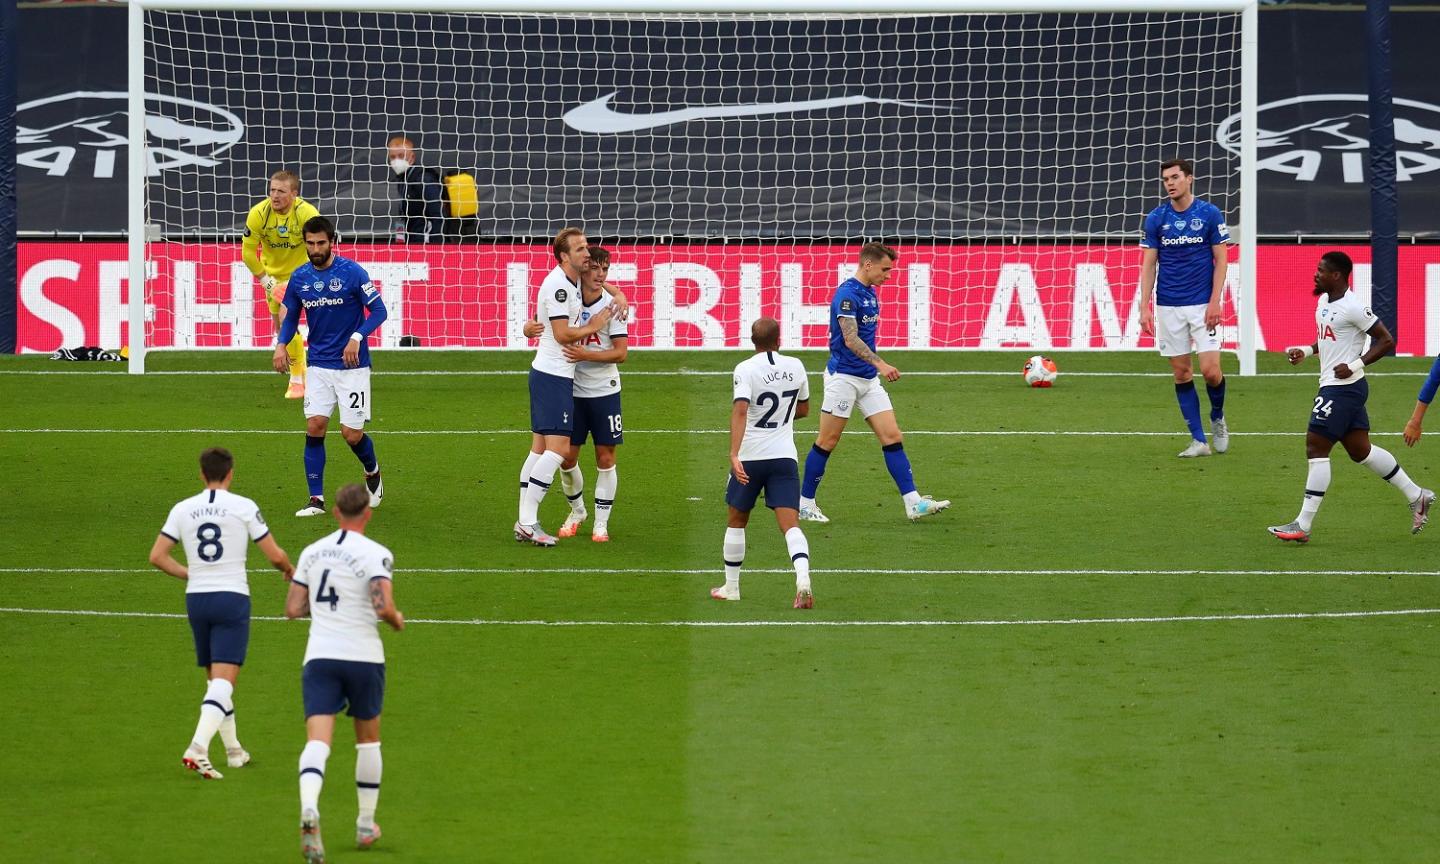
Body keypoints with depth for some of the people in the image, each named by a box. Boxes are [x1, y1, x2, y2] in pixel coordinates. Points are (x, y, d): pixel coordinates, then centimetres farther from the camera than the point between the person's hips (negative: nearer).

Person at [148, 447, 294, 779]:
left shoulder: (182, 510, 4)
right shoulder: (244, 507, -5)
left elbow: (157, 556, 2)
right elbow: (275, 555, -3)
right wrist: (289, 570, 20)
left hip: (196, 599, 4)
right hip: (232, 598, -4)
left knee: (215, 679, 19)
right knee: (223, 682, -8)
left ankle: (233, 749, 28)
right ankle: (197, 749, -26)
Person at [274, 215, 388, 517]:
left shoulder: (352, 272, -11)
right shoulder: (299, 278, 2)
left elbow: (378, 310, -8)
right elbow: (291, 316, 16)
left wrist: (357, 337, -23)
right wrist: (281, 343, -3)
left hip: (352, 365, -3)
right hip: (319, 365, 3)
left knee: (351, 433, -3)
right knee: (314, 426, -9)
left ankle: (372, 472, 30)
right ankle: (316, 499, -2)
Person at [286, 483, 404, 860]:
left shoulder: (312, 552, 10)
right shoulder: (376, 554, -6)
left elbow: (293, 608, 11)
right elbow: (383, 606, -18)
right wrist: (397, 620, 4)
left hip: (319, 657, 2)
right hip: (363, 657, -2)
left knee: (317, 740, -10)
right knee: (368, 738, 19)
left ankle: (309, 810, -37)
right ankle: (366, 825, 26)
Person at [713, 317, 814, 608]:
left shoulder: (746, 369, -9)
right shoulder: (795, 367, 4)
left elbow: (740, 411, -24)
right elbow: (803, 410, 19)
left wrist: (734, 454, -30)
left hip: (749, 456, -2)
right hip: (785, 456, 2)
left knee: (737, 521, 17)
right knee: (790, 524, -6)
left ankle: (731, 586, 26)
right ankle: (803, 578, -30)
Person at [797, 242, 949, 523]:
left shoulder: (870, 293, 11)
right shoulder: (847, 294, -16)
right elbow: (850, 339, -25)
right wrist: (880, 364, -32)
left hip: (869, 379, 8)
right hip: (844, 376, -8)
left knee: (893, 437, 0)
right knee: (827, 442, 0)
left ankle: (913, 503, -4)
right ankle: (805, 503, 11)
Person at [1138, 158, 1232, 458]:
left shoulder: (1210, 214, -3)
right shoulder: (1156, 218, 2)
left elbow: (1221, 260, -1)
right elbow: (1149, 264, 5)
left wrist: (1214, 302, -10)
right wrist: (1145, 307, -3)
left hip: (1203, 305, -2)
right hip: (1168, 307, 2)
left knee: (1210, 371, -10)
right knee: (1181, 373, 2)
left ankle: (1217, 418, 20)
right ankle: (1199, 440, 8)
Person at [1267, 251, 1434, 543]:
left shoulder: (1353, 307, -17)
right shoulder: (1324, 301, 11)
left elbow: (1386, 341, -14)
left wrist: (1356, 365, -21)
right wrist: (1305, 350, 10)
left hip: (1343, 387, -10)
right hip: (1332, 386, 10)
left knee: (1316, 448, -10)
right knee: (1360, 450, 15)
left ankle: (1303, 525, -9)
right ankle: (1416, 496, 25)